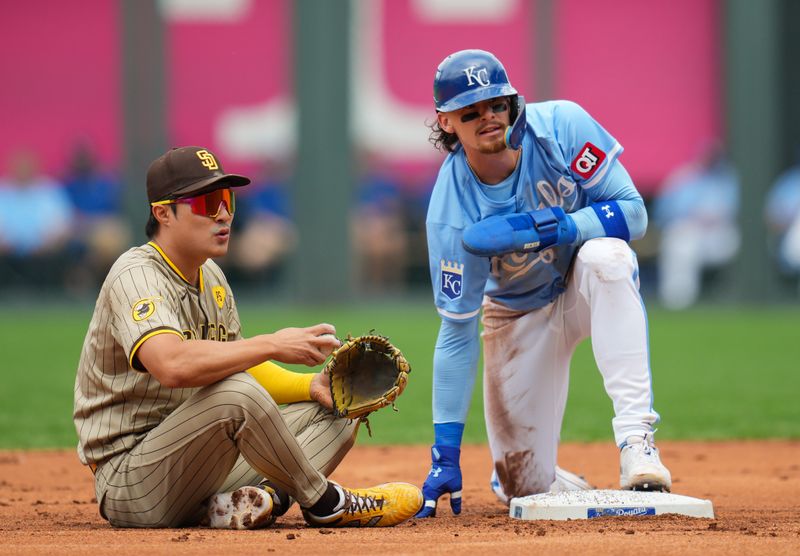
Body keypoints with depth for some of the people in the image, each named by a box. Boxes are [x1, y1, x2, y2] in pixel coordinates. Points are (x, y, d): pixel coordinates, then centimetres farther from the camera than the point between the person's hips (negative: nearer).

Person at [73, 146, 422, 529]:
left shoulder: (211, 277, 14)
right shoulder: (135, 276, -18)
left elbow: (241, 364, 20)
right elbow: (171, 365, -37)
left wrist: (311, 385, 2)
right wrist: (273, 345, -29)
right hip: (130, 489, -10)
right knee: (235, 394, -34)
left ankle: (261, 497, -20)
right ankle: (323, 502, -15)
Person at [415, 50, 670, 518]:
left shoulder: (561, 125, -24)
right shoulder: (451, 215, -25)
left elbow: (633, 212, -20)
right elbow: (457, 333, -19)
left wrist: (551, 229, -36)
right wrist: (445, 454, -22)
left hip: (593, 286, 0)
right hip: (521, 315, 0)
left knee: (605, 256, -38)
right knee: (524, 487, -8)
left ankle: (636, 437, -38)